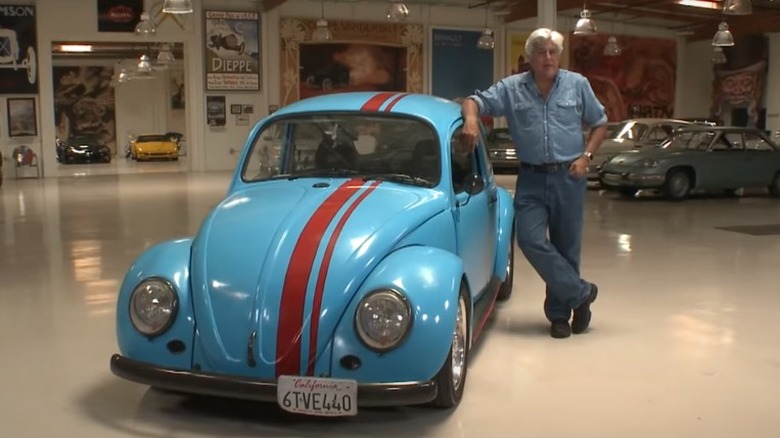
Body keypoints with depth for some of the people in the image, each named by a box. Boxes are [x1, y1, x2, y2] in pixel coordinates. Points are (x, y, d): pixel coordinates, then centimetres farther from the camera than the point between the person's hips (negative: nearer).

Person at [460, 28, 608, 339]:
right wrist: (471, 119, -25)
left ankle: (559, 312, 22)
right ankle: (580, 292, 2)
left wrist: (586, 156, -4)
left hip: (569, 177, 0)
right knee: (530, 239, -14)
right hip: (531, 179, 0)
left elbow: (599, 123, 11)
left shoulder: (577, 85, 4)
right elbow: (475, 101, -2)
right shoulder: (511, 88, 1)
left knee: (566, 246, 6)